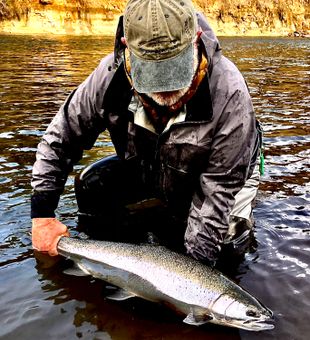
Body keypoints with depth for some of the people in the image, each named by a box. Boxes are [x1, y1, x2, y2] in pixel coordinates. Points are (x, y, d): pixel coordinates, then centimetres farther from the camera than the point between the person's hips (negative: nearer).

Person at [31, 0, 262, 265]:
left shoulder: (229, 94, -37)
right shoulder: (112, 75, -28)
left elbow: (219, 188, -30)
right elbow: (60, 139, -14)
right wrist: (42, 213, -17)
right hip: (146, 167, 3)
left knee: (228, 235, -19)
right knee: (90, 188, -9)